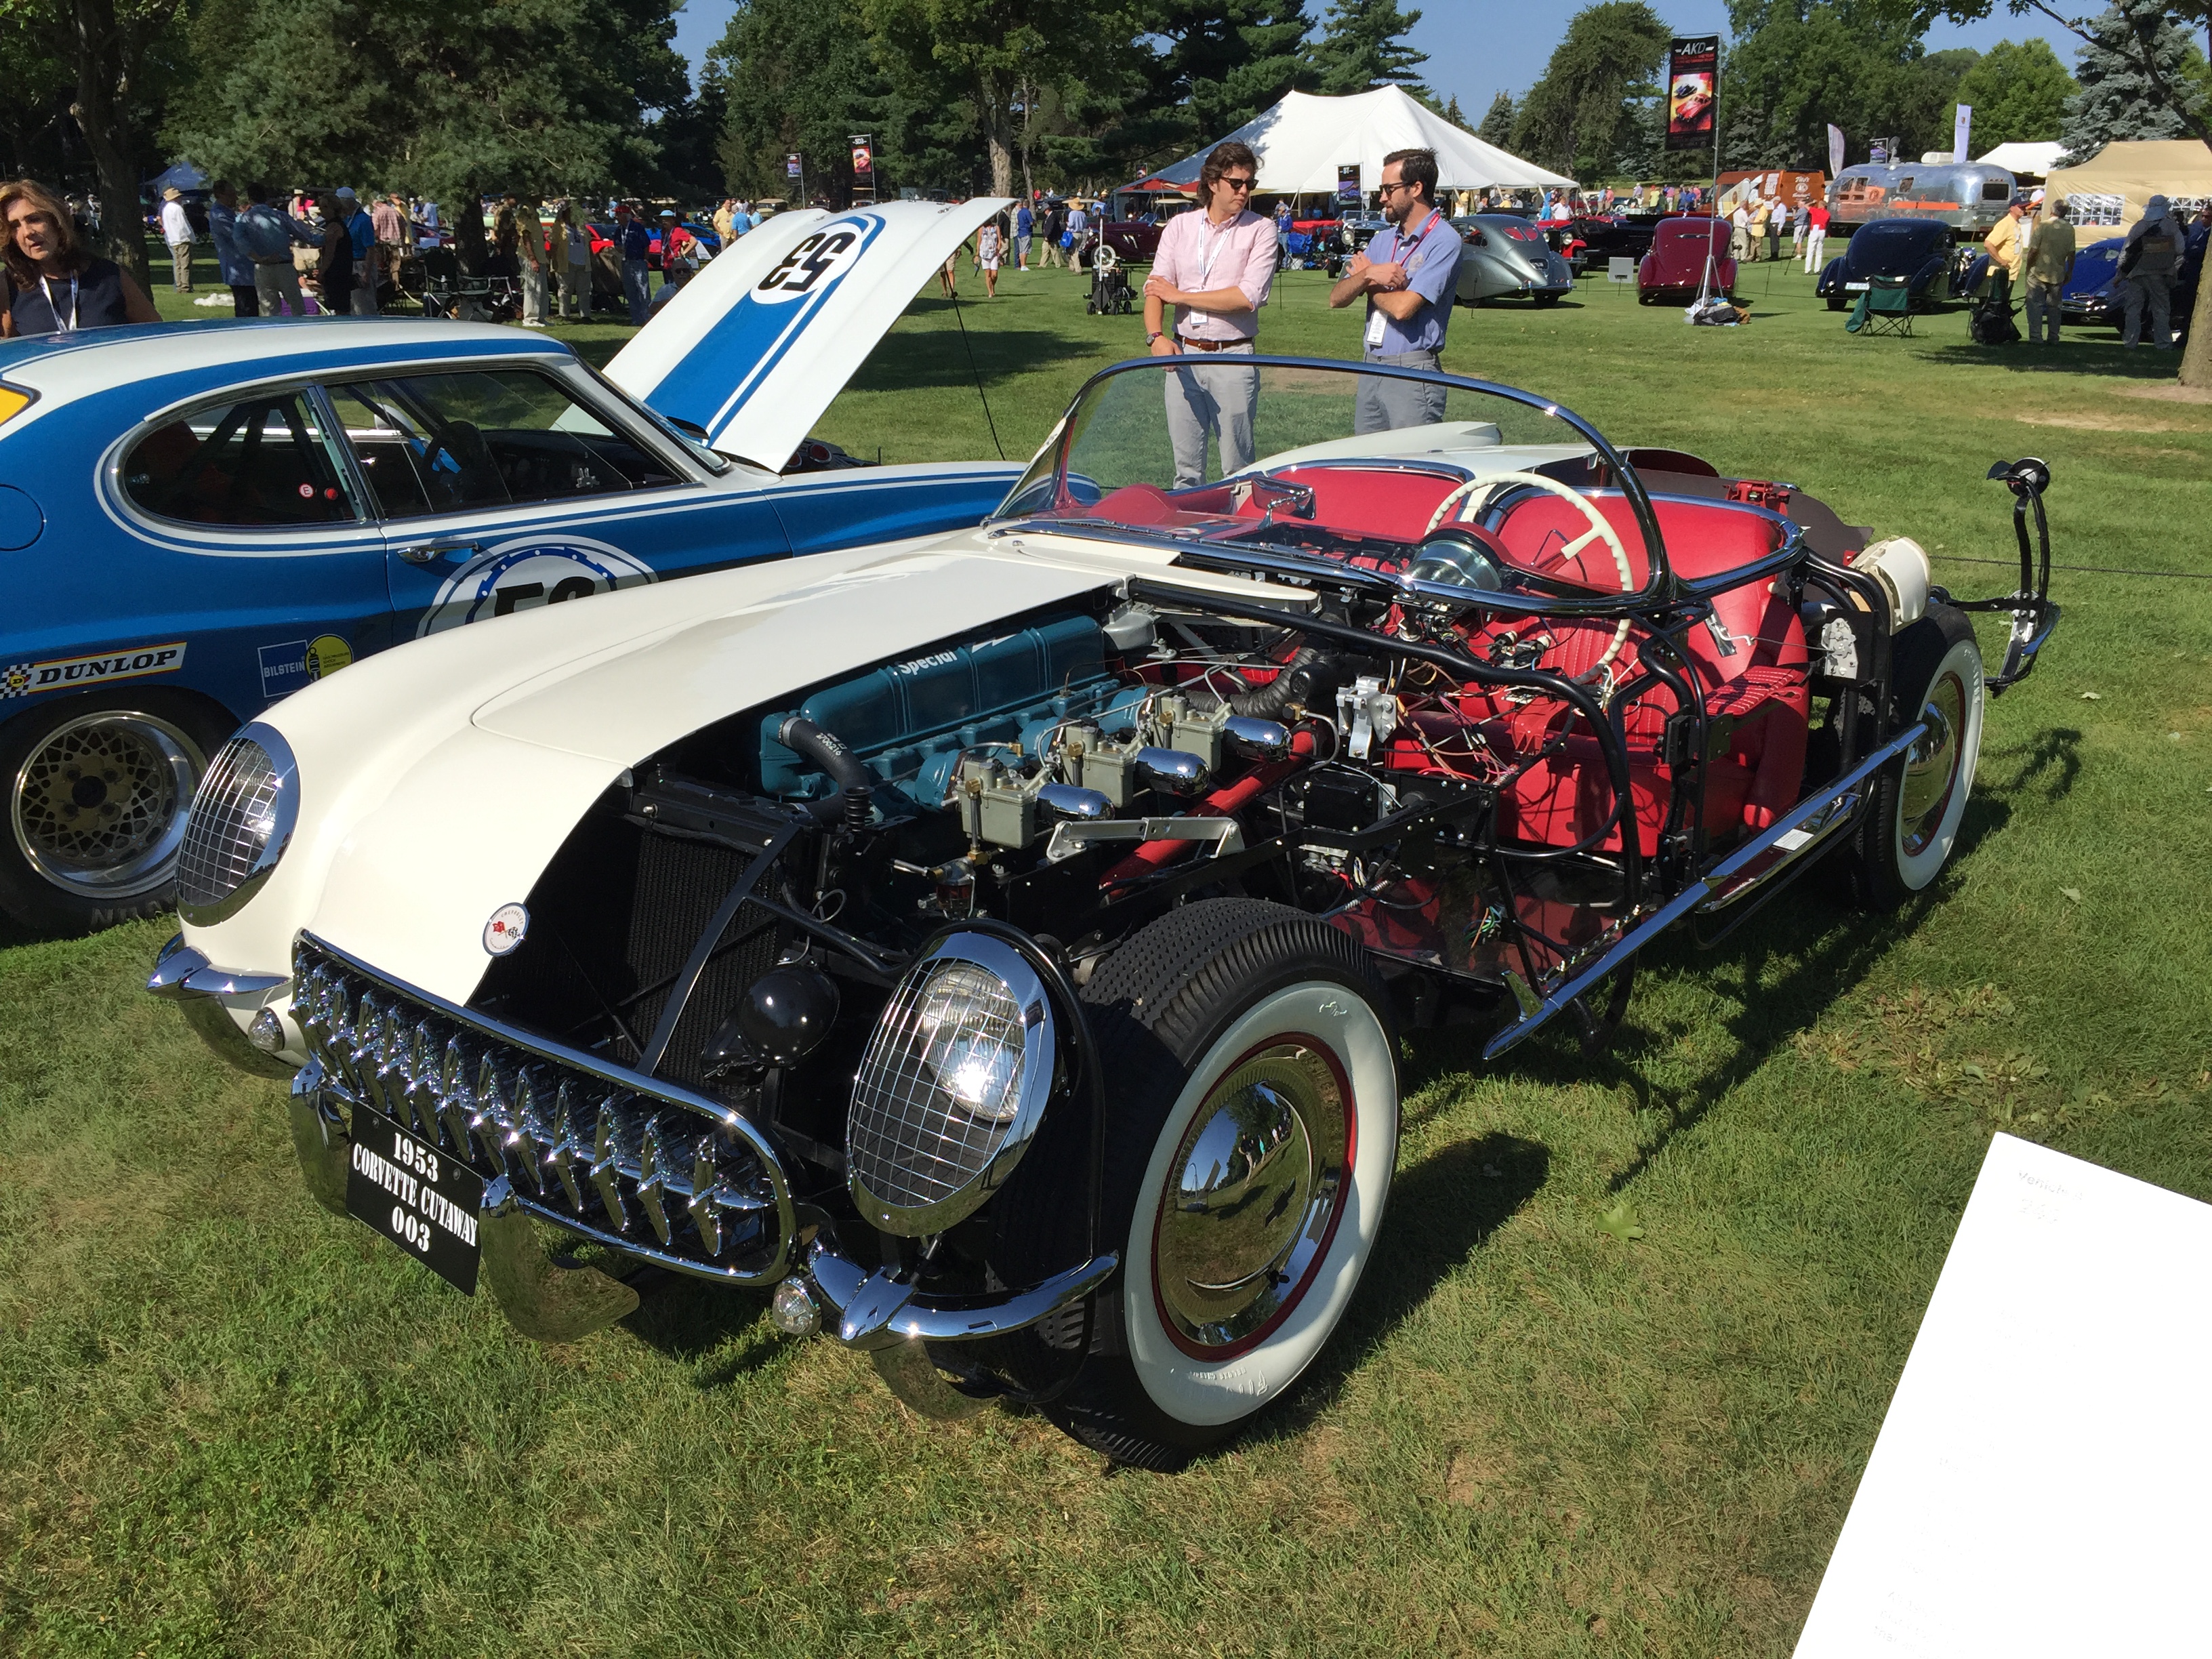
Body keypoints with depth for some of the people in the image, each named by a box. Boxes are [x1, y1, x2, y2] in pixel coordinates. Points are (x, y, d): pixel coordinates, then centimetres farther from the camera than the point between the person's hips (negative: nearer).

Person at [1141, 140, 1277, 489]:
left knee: (1237, 469, 1)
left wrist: (1180, 295, -5)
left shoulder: (1260, 230, 0)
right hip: (1182, 354, 3)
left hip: (1233, 358, -3)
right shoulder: (1179, 226, 11)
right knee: (1186, 466, 7)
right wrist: (1157, 335, -16)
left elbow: (1248, 297, -11)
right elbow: (1155, 288, 4)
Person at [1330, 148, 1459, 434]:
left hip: (1413, 371, -8)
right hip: (1371, 368, 8)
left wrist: (1367, 282, 0)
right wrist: (1368, 275, -13)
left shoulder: (1444, 240, -9)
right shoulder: (1385, 238, 15)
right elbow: (1337, 297, 8)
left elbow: (1403, 307, -20)